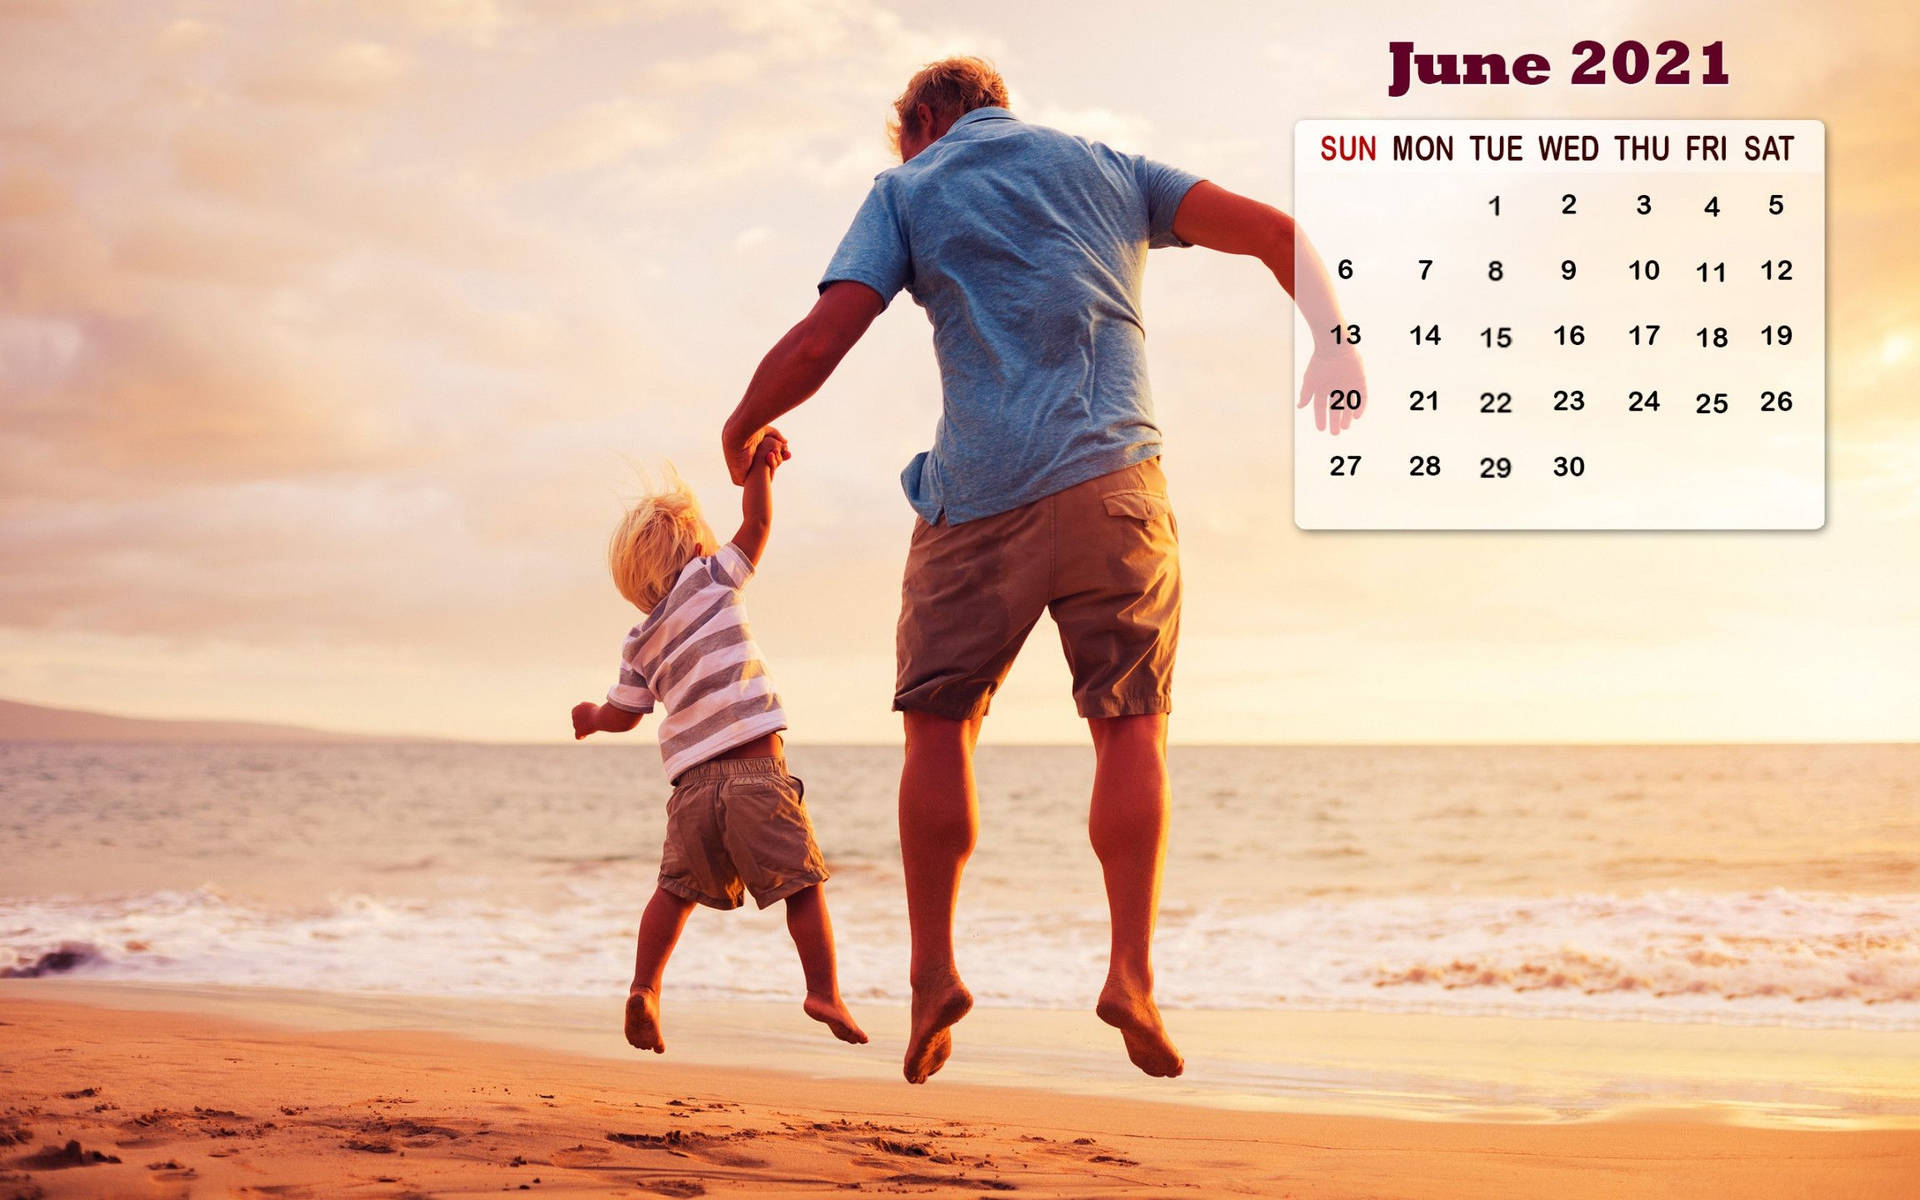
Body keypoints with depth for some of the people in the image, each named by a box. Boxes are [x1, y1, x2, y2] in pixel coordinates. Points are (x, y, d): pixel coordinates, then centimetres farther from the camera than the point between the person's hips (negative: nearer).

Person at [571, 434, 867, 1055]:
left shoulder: (640, 643, 18)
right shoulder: (710, 580, 5)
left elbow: (622, 714, 27)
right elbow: (757, 523, 3)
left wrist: (589, 716, 48)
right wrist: (761, 464, 15)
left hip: (692, 784, 5)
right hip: (756, 768, -5)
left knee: (677, 888, 18)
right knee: (801, 881, 1)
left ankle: (643, 987, 7)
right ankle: (824, 990, -5)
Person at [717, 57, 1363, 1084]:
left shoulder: (908, 191, 13)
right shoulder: (1104, 170, 21)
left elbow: (821, 339, 0)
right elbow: (1273, 230, 11)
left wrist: (743, 429, 16)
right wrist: (1332, 342, 20)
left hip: (979, 494, -1)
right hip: (1113, 478, 1)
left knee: (939, 721, 12)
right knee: (1131, 726, 5)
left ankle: (933, 969, 8)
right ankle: (1131, 973, -7)